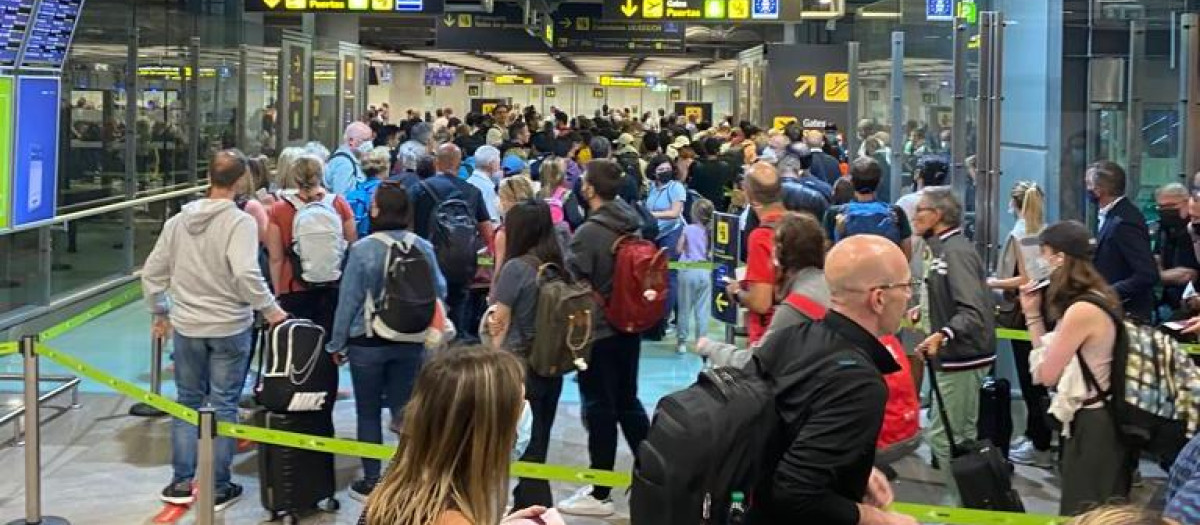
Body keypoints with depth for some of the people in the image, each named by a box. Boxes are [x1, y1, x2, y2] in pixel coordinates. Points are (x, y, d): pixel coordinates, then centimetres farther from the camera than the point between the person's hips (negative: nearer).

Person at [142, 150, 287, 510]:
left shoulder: (179, 221, 3)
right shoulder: (240, 222, -15)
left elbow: (152, 272, 7)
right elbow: (246, 273, -27)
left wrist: (159, 312, 20)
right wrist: (270, 309, -15)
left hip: (187, 327, 4)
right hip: (230, 328, -4)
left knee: (187, 401, 16)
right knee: (224, 405, 5)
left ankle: (181, 482, 20)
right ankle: (218, 487, 12)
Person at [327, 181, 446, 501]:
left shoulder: (363, 249, -15)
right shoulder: (423, 248, -6)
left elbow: (348, 299, -10)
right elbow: (439, 291, 3)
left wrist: (338, 343, 0)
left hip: (368, 342, -3)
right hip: (411, 342, 3)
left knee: (368, 412, 10)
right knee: (404, 410, 12)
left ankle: (371, 482, 15)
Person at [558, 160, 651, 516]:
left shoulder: (588, 233, -20)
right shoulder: (633, 226, 2)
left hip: (597, 330, -7)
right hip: (630, 327, 7)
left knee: (600, 409, 1)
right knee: (628, 400, 18)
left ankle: (600, 493, 9)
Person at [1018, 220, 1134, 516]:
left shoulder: (1082, 310, -23)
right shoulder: (1096, 299, 8)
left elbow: (1046, 375, -17)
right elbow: (1052, 359, 9)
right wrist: (1033, 315, 6)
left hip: (1093, 427, -10)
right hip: (1098, 420, 10)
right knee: (1099, 516, 19)